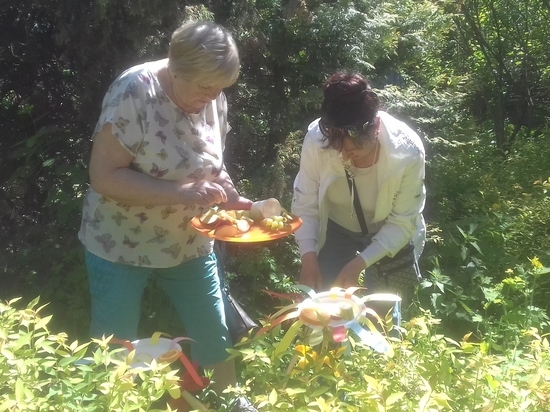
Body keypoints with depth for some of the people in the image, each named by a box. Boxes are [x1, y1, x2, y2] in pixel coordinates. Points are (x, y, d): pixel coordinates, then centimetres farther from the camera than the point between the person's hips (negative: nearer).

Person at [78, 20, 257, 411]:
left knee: (214, 333, 17)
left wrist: (232, 197, -11)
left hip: (189, 243, 5)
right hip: (121, 245, -5)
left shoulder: (214, 98, -6)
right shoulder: (135, 91, -24)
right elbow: (104, 176, -25)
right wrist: (181, 192, -33)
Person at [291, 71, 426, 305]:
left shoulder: (408, 152, -32)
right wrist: (309, 255, -28)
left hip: (389, 237, -1)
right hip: (336, 229, 1)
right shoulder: (316, 138, -31)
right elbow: (305, 204, -17)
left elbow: (403, 223, -20)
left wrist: (360, 263, -28)